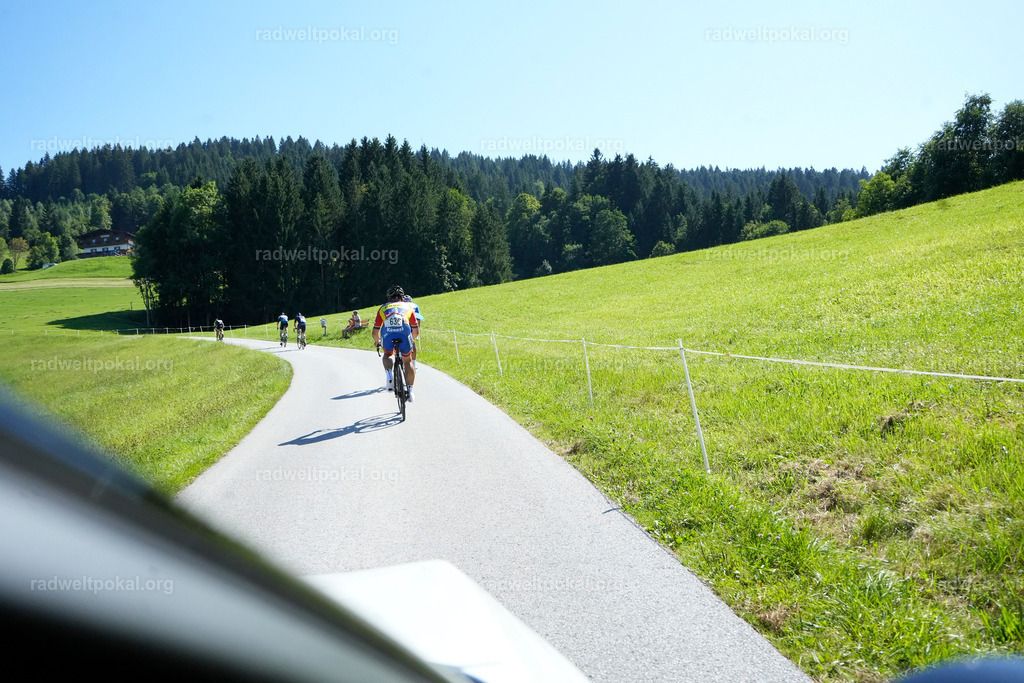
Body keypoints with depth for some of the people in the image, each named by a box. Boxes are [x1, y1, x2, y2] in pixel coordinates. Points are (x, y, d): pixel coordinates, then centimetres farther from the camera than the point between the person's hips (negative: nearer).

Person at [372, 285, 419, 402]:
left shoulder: (383, 308, 29)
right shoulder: (408, 307, 29)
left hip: (388, 336, 0)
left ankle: (389, 374, 4)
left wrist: (377, 342, 48)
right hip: (404, 335, 0)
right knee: (407, 361, 24)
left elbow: (375, 332, 26)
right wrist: (410, 339, 50)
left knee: (387, 355, 32)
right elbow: (416, 332, 28)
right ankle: (410, 391, 17)